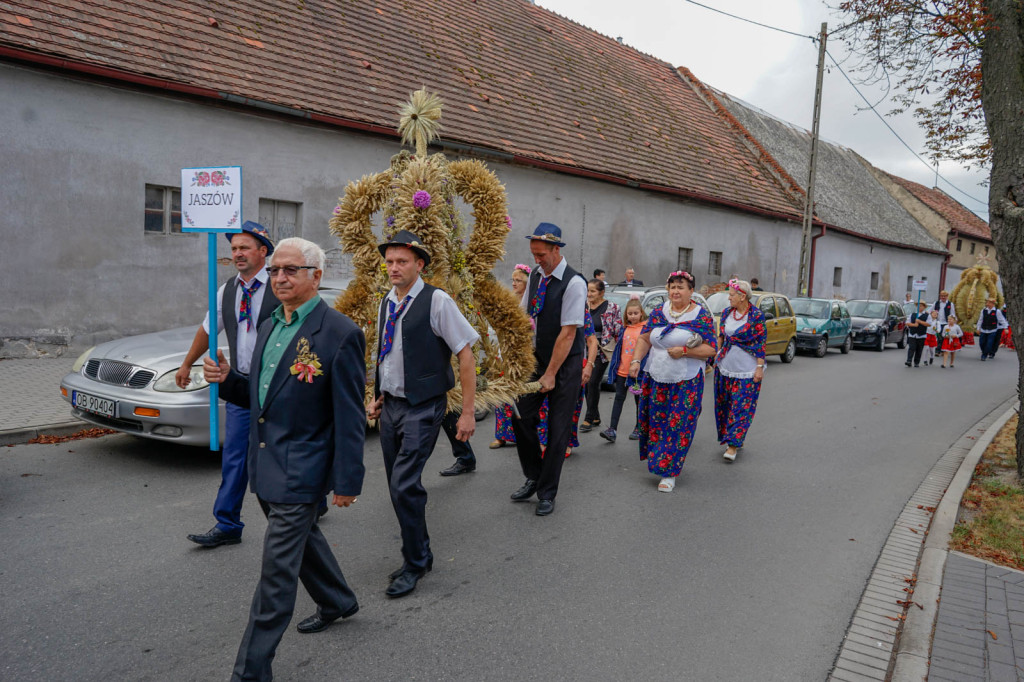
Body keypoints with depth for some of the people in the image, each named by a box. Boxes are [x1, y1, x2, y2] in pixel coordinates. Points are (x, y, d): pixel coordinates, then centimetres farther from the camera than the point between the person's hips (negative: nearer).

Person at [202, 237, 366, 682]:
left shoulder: (340, 334, -16)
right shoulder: (269, 327, 9)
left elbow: (350, 416, -16)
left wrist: (347, 480, -15)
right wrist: (227, 379, -3)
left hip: (300, 469, -8)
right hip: (266, 463, 8)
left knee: (277, 568, -1)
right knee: (303, 538, 25)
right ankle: (338, 602, 48)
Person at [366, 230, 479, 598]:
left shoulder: (437, 301, -11)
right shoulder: (387, 303, 10)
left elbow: (466, 355, -12)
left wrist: (467, 413, -14)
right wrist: (380, 397, 14)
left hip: (422, 408, -7)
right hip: (390, 406, 7)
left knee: (404, 485, -11)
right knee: (401, 487, 13)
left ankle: (415, 564, 9)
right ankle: (419, 556, 31)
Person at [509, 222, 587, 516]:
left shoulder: (573, 283, -18)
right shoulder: (535, 275, 4)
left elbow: (568, 332, -20)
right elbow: (525, 316, 11)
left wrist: (551, 374, -18)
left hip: (565, 363, -6)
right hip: (537, 358, 6)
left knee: (558, 430, 1)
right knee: (521, 416, 4)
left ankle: (547, 493, 14)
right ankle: (533, 478, 24)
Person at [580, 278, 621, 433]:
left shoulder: (611, 308, -5)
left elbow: (619, 330, -3)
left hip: (602, 351, -5)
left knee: (593, 383, -9)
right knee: (587, 383, 7)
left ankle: (589, 418, 0)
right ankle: (595, 417, 20)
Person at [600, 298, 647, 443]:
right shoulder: (624, 329, 8)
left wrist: (641, 368, -13)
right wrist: (614, 366, 10)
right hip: (622, 370, 4)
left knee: (639, 399, 10)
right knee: (619, 398, 2)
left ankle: (639, 429, 22)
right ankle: (612, 430, 0)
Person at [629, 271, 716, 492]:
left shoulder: (702, 316, -5)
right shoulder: (658, 313, 6)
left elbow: (710, 349, -6)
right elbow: (644, 339, 8)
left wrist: (684, 351, -18)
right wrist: (636, 360, -7)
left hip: (686, 382, -4)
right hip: (656, 379, 4)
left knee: (678, 426, -1)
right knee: (655, 421, 9)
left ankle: (669, 473, 7)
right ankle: (658, 459, 31)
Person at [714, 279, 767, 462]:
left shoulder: (757, 315, -9)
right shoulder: (726, 312, 7)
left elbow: (761, 343, -9)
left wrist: (760, 367, -12)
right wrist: (716, 358, 14)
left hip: (747, 371, -6)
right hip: (725, 368, 6)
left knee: (741, 407, -5)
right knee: (724, 404, 10)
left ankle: (732, 445, -4)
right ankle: (734, 439, 24)